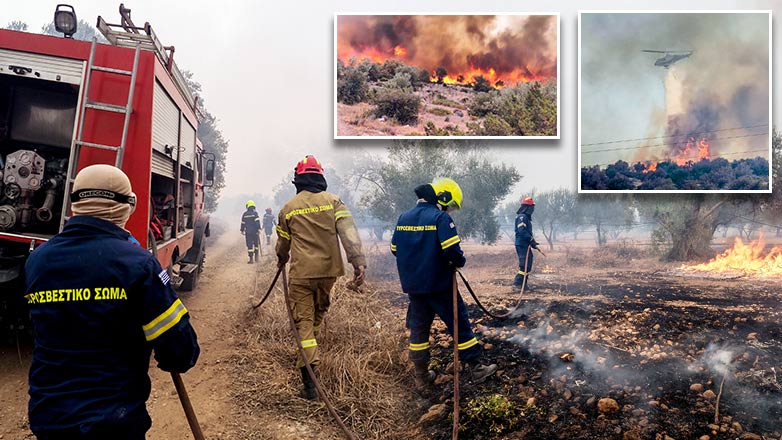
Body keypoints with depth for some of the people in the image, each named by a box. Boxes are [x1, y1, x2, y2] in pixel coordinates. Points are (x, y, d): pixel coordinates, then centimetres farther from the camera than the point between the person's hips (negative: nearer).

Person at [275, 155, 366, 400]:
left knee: (303, 321, 0)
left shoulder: (288, 209, 3)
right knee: (318, 313, 23)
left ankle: (310, 378, -9)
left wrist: (282, 260, 37)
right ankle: (309, 361, 37)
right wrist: (358, 261, -18)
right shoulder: (333, 201, 1)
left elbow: (283, 243, 16)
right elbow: (348, 232, -13)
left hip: (301, 272, -2)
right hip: (328, 271, 2)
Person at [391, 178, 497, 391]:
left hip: (413, 286, 6)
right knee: (459, 324, 8)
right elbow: (452, 251, -23)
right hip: (440, 286, -6)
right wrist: (459, 261, -2)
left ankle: (422, 377, 21)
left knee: (419, 327, 15)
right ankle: (475, 368, 18)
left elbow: (395, 249, 12)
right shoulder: (441, 218, -14)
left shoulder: (403, 218, 6)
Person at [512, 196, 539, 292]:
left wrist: (532, 242, 13)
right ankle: (515, 285, -12)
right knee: (524, 266, -13)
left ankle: (524, 284, 23)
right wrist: (532, 240, -19)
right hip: (522, 245, -11)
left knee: (528, 265, 15)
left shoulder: (526, 217, 18)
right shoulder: (522, 217, -14)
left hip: (526, 245, 11)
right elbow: (522, 231, -24)